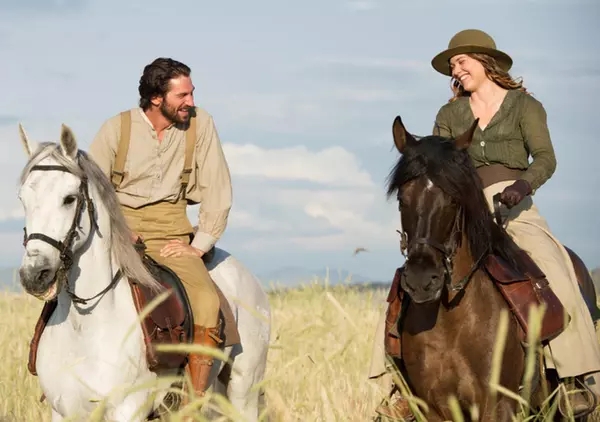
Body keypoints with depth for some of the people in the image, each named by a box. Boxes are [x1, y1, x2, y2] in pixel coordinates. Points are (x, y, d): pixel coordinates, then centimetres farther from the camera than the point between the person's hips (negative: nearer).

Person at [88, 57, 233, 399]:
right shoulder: (116, 128, -2)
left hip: (172, 235, 0)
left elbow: (217, 191, 2)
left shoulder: (200, 124, -1)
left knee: (208, 304, -25)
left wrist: (199, 245, -5)